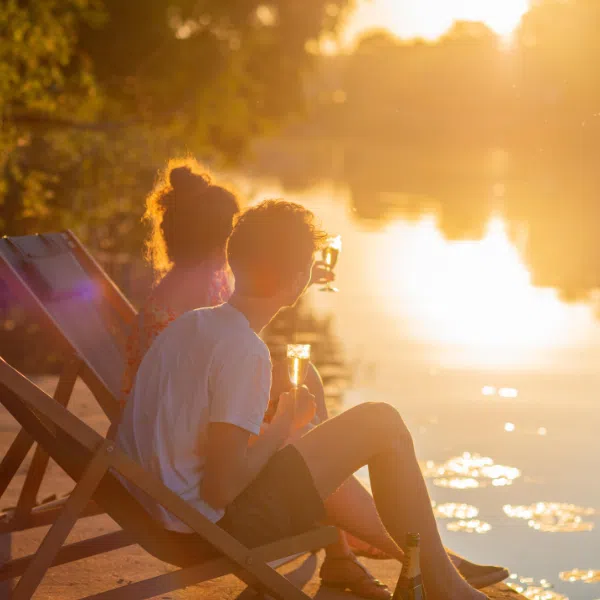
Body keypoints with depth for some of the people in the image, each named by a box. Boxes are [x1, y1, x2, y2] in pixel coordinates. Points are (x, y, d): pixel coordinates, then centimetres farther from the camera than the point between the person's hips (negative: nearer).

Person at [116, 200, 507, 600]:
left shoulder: (188, 325, 4)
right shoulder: (246, 352, -22)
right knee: (382, 423, -3)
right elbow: (222, 488, -25)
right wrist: (282, 428, -8)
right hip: (220, 524, -9)